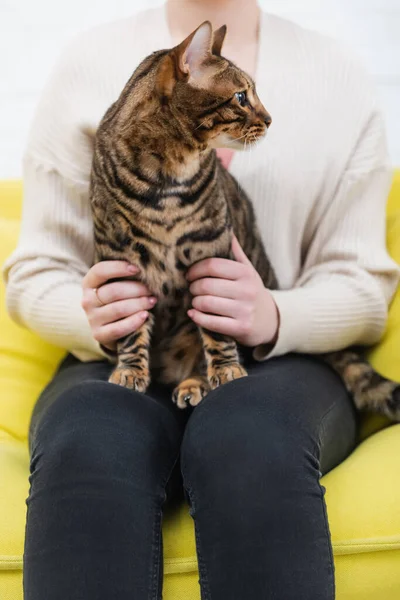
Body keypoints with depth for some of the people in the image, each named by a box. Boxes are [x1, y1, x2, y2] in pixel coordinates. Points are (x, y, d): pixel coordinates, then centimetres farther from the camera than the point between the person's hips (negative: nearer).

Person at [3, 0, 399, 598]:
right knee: (87, 446, -35)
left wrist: (274, 318, -17)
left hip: (280, 364, 1)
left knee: (251, 441, -36)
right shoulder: (91, 63, 7)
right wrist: (89, 315, -17)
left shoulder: (337, 77, 10)